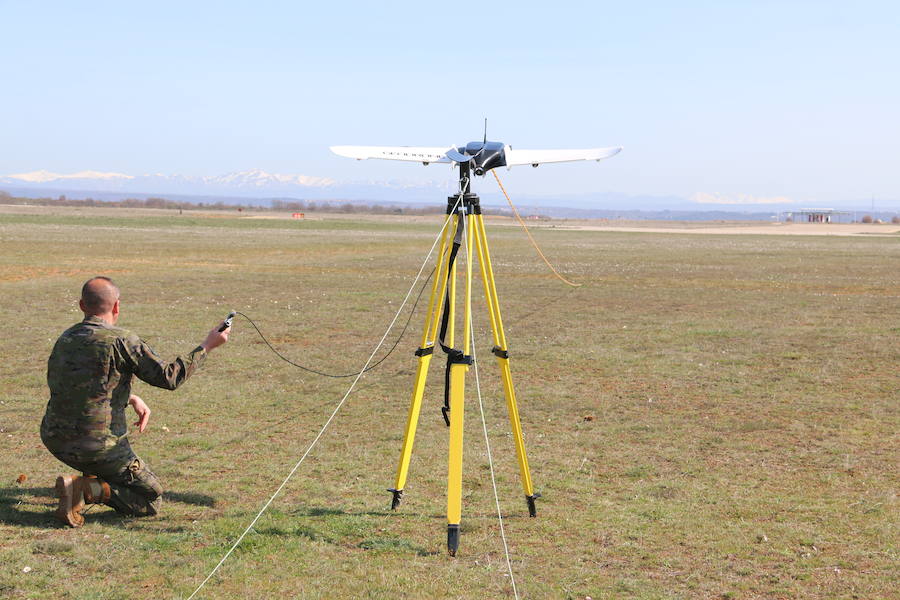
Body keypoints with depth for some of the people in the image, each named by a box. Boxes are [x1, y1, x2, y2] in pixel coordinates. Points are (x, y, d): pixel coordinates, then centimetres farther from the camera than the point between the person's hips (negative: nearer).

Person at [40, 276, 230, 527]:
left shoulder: (65, 339, 7)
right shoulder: (120, 340, -15)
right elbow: (169, 377, -12)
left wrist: (131, 398, 18)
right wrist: (207, 346, -3)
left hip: (54, 440, 7)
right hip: (99, 447, -6)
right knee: (151, 500, 10)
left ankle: (93, 479, 20)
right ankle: (88, 489, -10)